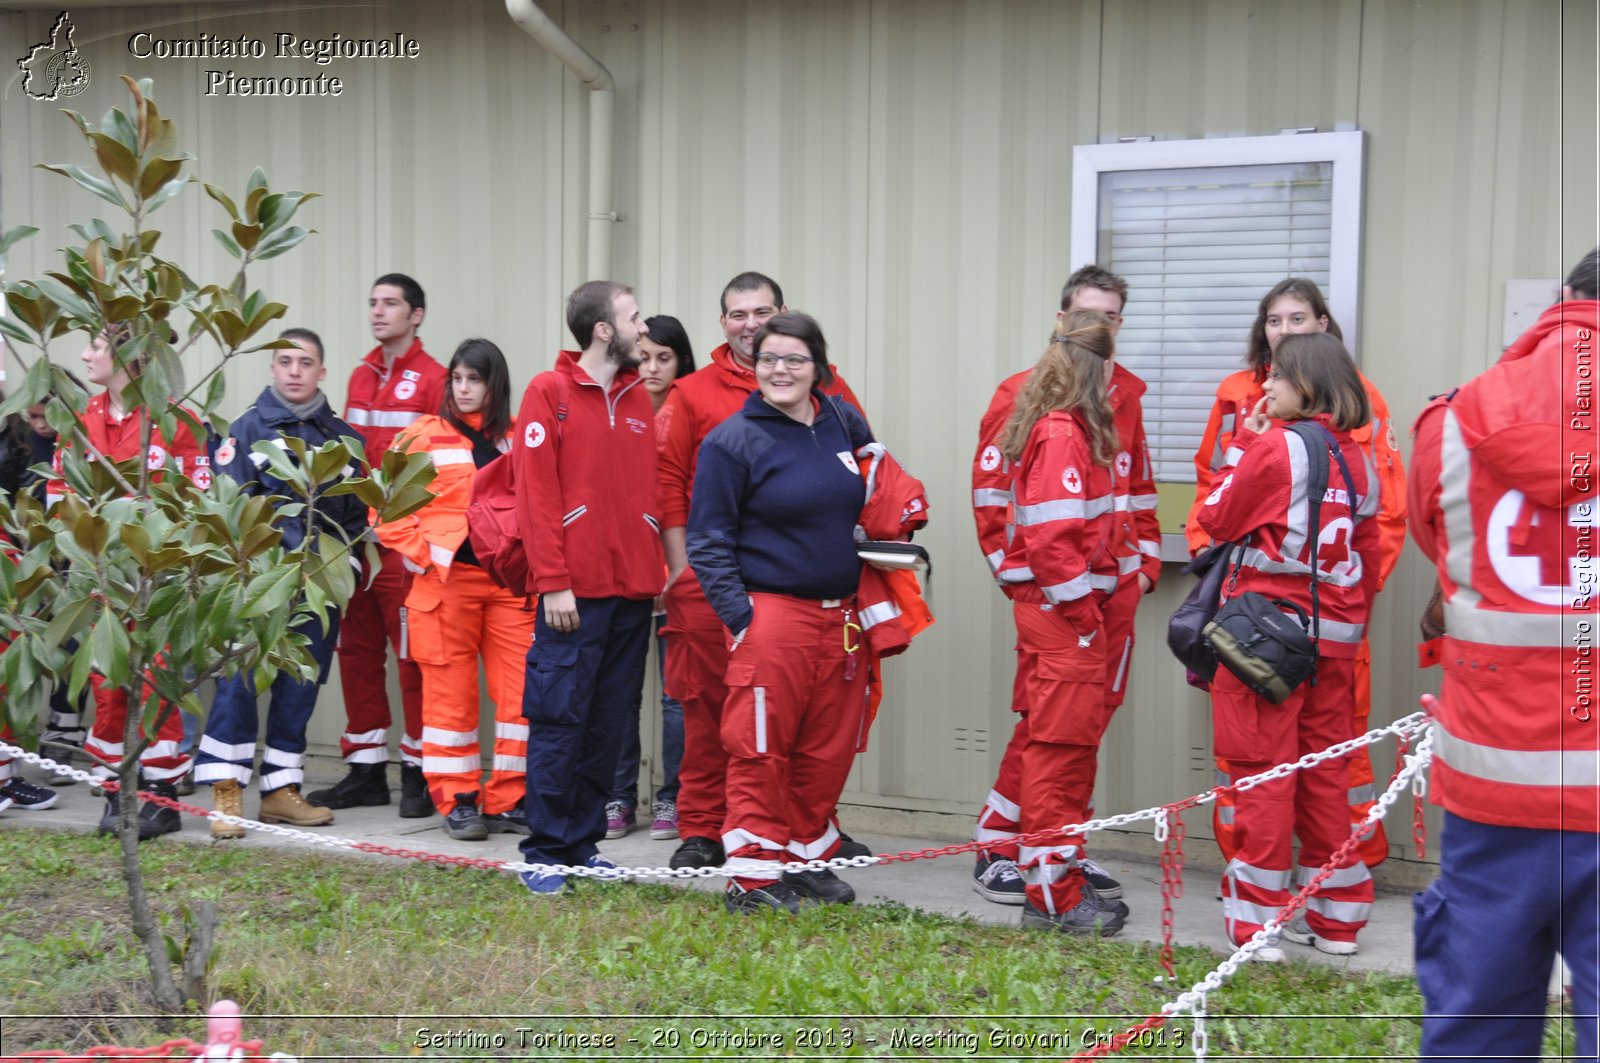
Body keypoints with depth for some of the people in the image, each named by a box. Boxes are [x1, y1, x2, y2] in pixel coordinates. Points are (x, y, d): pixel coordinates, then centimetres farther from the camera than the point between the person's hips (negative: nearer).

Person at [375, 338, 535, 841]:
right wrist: (423, 558, -5)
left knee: (521, 692, 0)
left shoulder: (519, 440, 10)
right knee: (450, 693, 1)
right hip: (448, 581, -2)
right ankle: (458, 802, 12)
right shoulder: (424, 436, 3)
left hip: (511, 583, 2)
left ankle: (508, 801, 10)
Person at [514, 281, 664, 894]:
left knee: (608, 722, 9)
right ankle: (546, 850, 5)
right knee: (559, 720, -3)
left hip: (632, 590, 6)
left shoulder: (638, 398, 15)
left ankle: (585, 842, 18)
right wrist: (553, 581, -14)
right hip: (575, 590, -6)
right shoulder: (549, 392, -2)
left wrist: (657, 573, 7)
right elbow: (535, 493, -8)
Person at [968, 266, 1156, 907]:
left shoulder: (1126, 396, 14)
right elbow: (989, 489, -6)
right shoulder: (1024, 393, -4)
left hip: (1116, 586, 6)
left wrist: (1145, 561, 14)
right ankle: (996, 849, 6)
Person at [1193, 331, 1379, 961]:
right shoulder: (1357, 458, 8)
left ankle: (1256, 919, 4)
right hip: (1335, 636, 6)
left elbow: (1216, 520, -2)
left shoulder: (1273, 446, -11)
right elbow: (1368, 555, 12)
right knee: (1324, 772, 14)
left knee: (1265, 772, 0)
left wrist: (1241, 446, 4)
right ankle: (1336, 915, 21)